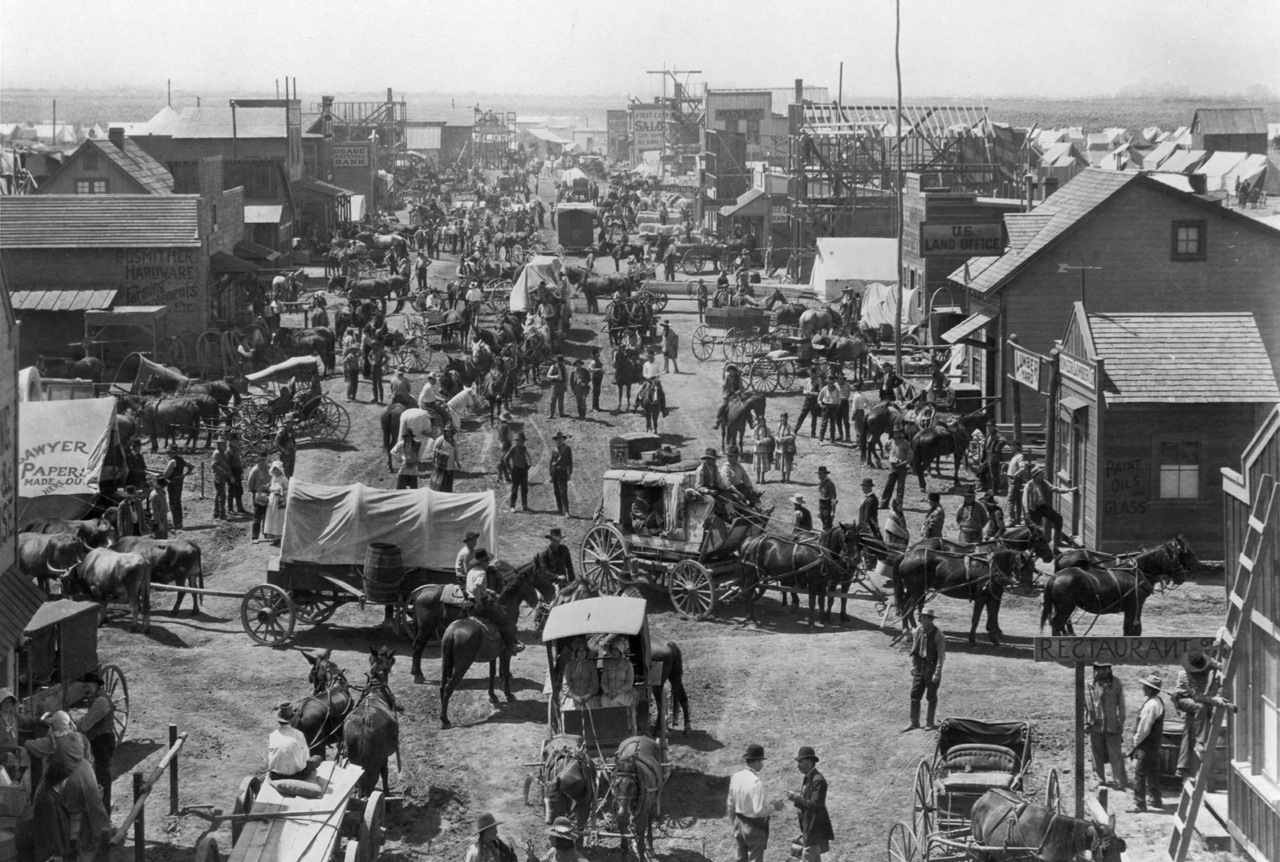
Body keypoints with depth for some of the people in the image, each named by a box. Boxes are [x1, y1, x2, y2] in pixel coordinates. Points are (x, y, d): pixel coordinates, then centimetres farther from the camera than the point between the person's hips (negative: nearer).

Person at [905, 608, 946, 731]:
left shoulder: (937, 633, -14)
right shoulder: (918, 631, 3)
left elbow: (941, 654, -14)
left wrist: (937, 672, -18)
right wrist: (913, 665, 9)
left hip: (932, 666, -5)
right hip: (919, 666, 5)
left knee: (931, 696, 6)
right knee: (915, 694, 4)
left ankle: (930, 722, 18)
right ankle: (914, 722, 12)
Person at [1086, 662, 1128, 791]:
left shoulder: (1116, 684, 1)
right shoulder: (1091, 685, 0)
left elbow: (1121, 705, 5)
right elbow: (1086, 704, 2)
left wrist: (1121, 724, 2)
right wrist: (1086, 722, -4)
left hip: (1112, 725, -1)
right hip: (1095, 725, 1)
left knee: (1116, 755, -4)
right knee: (1098, 754, 9)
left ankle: (1121, 783, -4)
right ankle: (1100, 780, 22)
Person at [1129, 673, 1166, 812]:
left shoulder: (1151, 705, -23)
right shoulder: (1158, 701, 9)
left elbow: (1144, 728, -22)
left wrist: (1136, 741, -9)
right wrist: (1137, 740, 15)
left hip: (1146, 744, -10)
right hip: (1155, 743, 10)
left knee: (1139, 774, -5)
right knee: (1153, 772, 19)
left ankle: (1139, 805, -2)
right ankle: (1156, 800, 28)